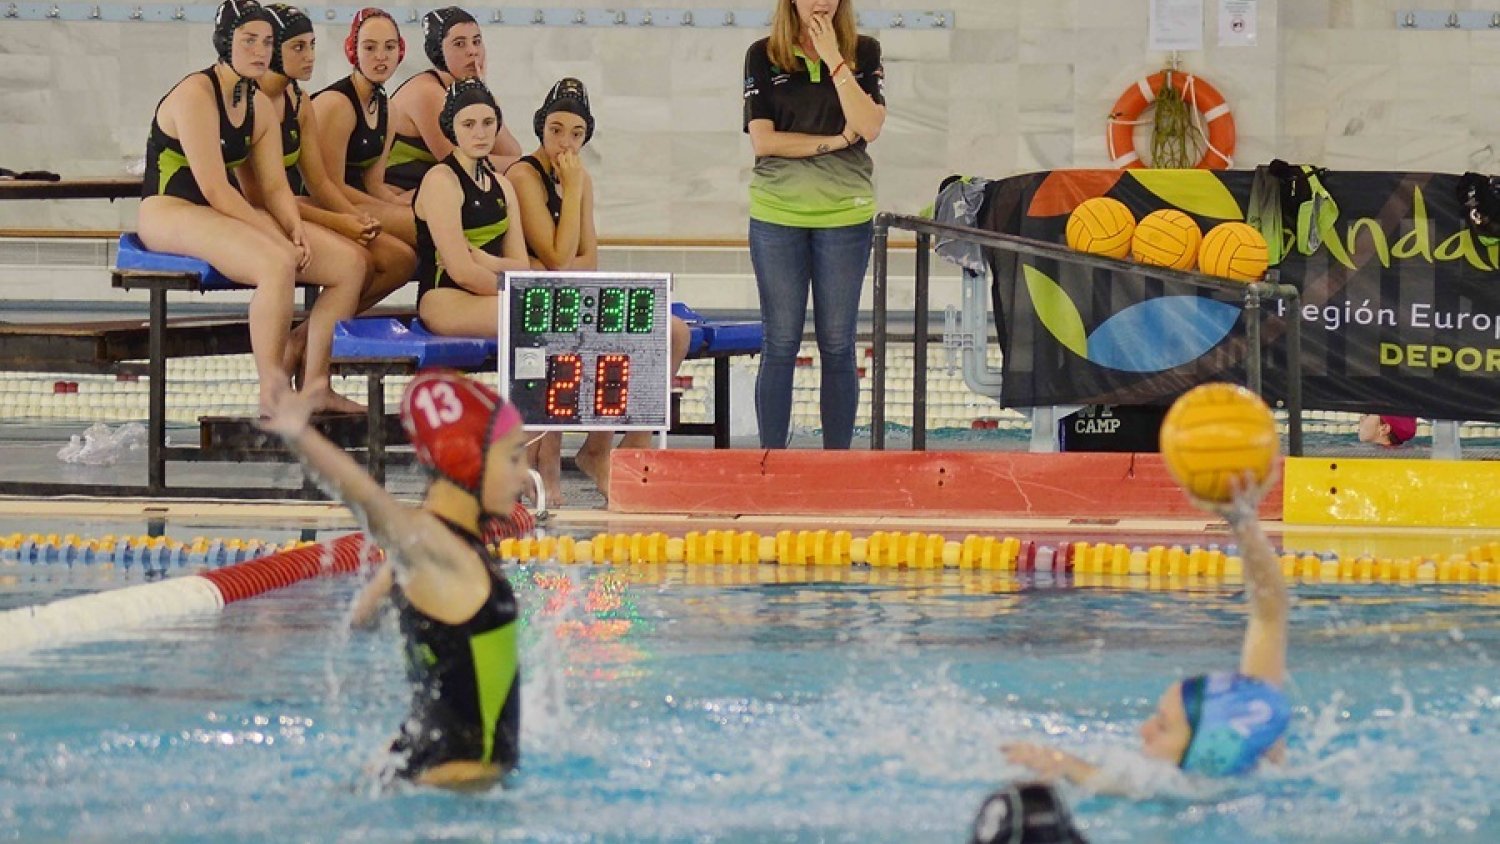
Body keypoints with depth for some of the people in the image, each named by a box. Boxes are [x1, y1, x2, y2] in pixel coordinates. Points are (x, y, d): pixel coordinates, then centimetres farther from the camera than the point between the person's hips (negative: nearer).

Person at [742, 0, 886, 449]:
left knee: (837, 347, 4)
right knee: (780, 345, 2)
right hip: (777, 214, 0)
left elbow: (868, 127, -10)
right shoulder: (762, 56, 2)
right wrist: (836, 141, -9)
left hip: (845, 215, 1)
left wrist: (833, 59, -13)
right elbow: (762, 140, -5)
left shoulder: (864, 52, 4)